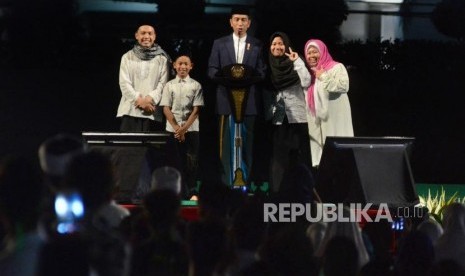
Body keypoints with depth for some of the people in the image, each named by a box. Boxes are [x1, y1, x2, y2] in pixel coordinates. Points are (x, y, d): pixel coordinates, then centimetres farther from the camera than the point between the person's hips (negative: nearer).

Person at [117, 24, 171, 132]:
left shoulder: (162, 59, 11)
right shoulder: (127, 57, 13)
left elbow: (163, 83, 2)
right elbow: (124, 83, 4)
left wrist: (149, 99, -14)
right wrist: (139, 100, -9)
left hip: (152, 112, -1)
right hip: (130, 110, 1)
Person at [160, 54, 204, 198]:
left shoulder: (196, 85, 4)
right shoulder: (169, 85, 8)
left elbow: (196, 110, -1)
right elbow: (166, 109, 2)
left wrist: (184, 128, -10)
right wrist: (177, 128, -8)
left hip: (191, 129, -1)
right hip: (172, 129, 1)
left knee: (191, 160, -4)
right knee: (176, 161, 1)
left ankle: (191, 191, 0)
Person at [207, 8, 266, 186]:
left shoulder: (257, 45, 8)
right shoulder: (220, 44, 10)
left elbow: (261, 72, 3)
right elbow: (212, 70, 6)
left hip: (249, 99, 0)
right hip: (227, 98, 0)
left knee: (246, 141, 4)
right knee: (227, 141, 0)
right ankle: (227, 181, 3)